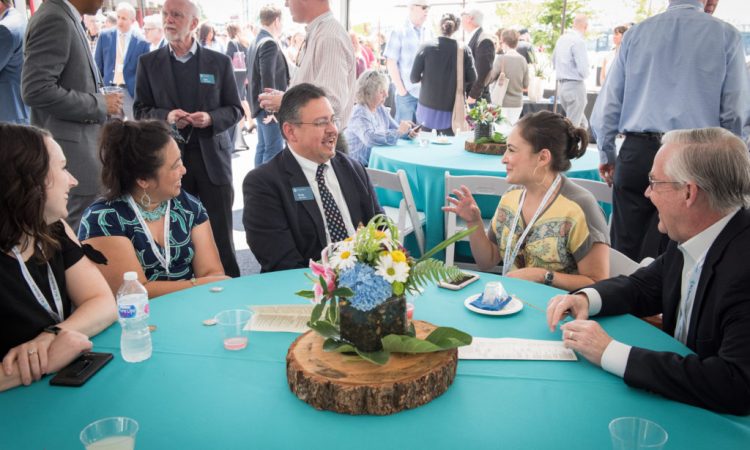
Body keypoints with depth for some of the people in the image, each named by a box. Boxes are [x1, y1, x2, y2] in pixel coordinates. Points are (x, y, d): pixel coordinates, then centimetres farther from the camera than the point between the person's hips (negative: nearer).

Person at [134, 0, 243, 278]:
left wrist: (211, 118, -13)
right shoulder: (148, 63, 9)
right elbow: (141, 110, 8)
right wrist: (166, 116, -13)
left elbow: (235, 109, 7)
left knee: (221, 235, 2)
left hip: (212, 157, 0)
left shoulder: (219, 62, 7)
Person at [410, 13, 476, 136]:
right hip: (452, 111, 0)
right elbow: (472, 79, -2)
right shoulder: (464, 50, -7)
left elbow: (414, 78, -6)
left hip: (428, 107, 0)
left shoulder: (426, 48, -7)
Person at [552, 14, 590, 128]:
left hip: (562, 85, 8)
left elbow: (554, 61, 24)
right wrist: (584, 75, 2)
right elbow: (583, 69, -19)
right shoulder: (579, 41, -15)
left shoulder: (561, 39, 10)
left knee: (582, 123, 17)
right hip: (575, 85, -8)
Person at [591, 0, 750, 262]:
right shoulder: (726, 36, 2)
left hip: (637, 155, 2)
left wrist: (606, 154, 20)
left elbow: (607, 104, 9)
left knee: (625, 254, 8)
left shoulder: (635, 34, 8)